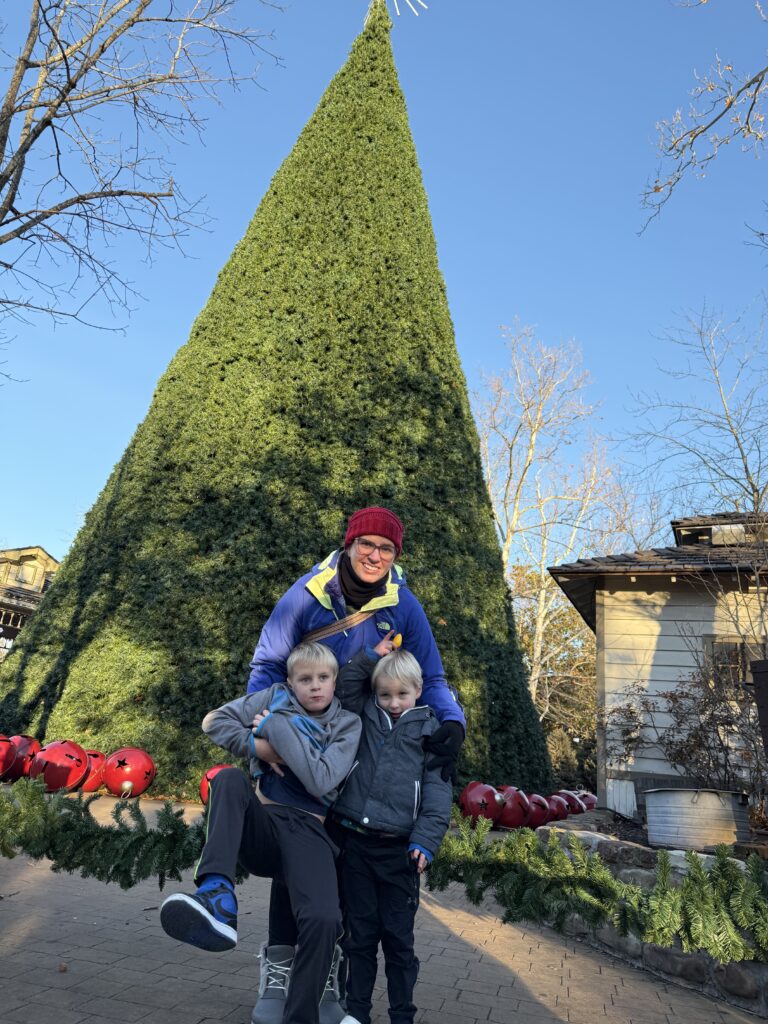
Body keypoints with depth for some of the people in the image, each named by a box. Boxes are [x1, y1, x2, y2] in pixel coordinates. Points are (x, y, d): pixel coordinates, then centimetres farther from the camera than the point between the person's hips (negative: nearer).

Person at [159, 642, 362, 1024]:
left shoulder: (347, 724, 2)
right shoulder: (276, 697, 7)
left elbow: (320, 781, -13)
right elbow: (215, 721, 3)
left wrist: (279, 726, -13)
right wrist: (259, 746, -9)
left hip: (306, 831, -1)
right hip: (259, 824, 2)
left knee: (323, 920, -28)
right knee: (229, 779, -29)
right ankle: (216, 896, -41)